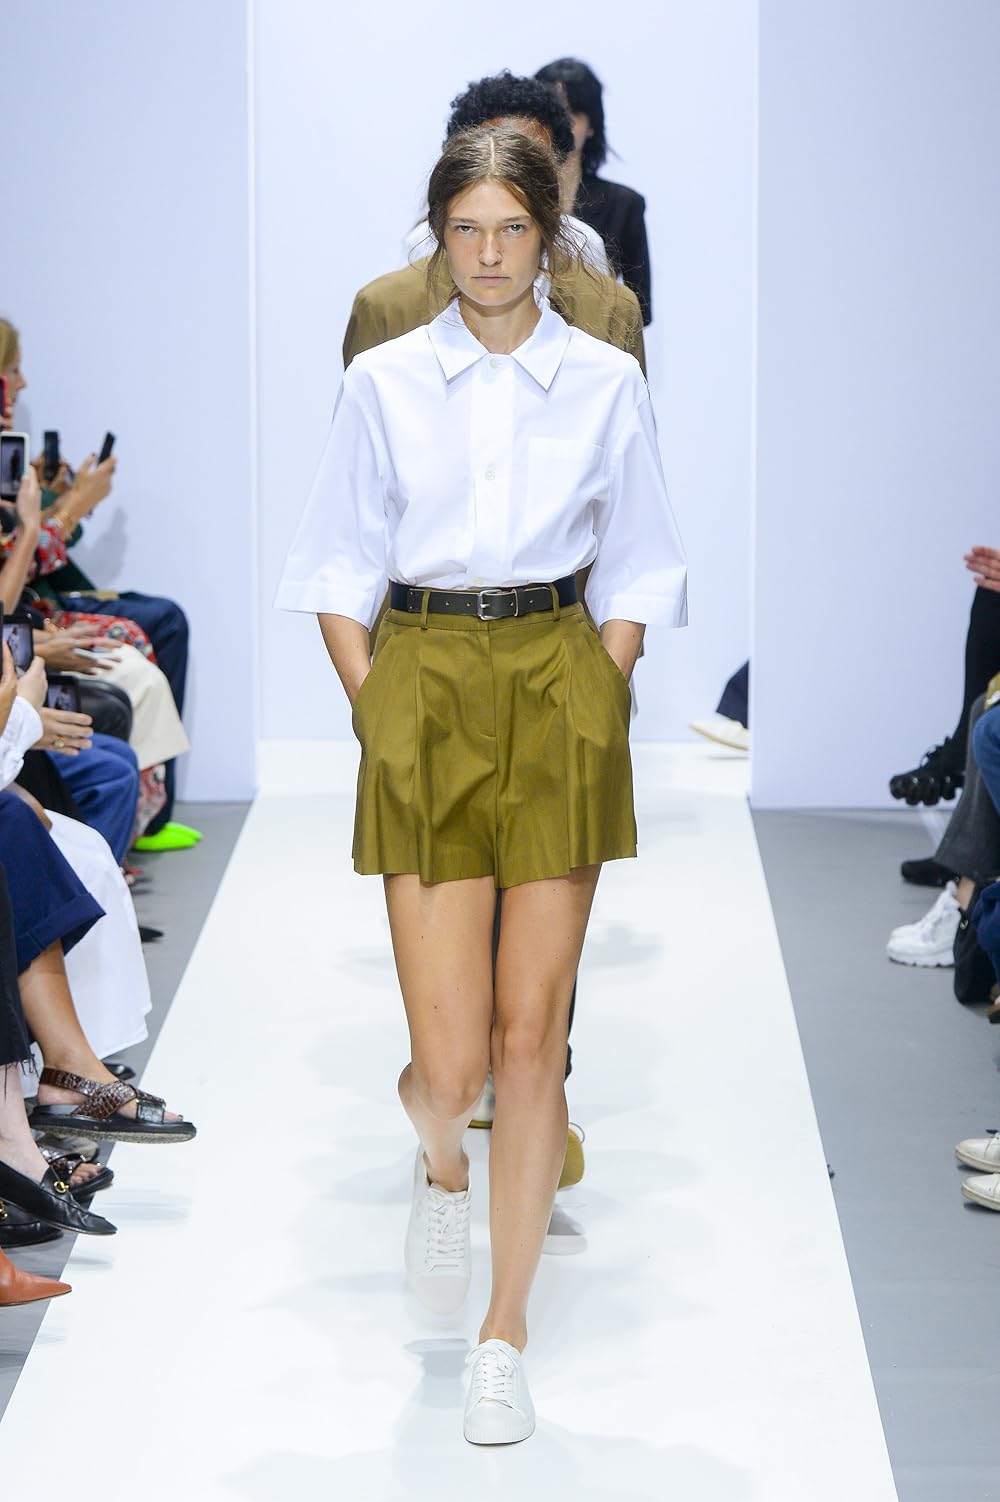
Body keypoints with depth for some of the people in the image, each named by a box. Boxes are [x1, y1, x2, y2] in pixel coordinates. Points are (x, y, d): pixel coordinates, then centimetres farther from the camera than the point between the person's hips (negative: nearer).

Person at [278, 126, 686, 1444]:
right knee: (449, 1059, -7)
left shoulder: (607, 383, 5)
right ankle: (442, 1169, 31)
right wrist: (374, 711, -3)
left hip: (562, 682, 1)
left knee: (532, 1033, -1)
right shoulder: (384, 385, 3)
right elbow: (338, 571, 7)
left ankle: (505, 1336, 11)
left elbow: (637, 571, 10)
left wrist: (598, 700, -1)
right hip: (425, 680, -1)